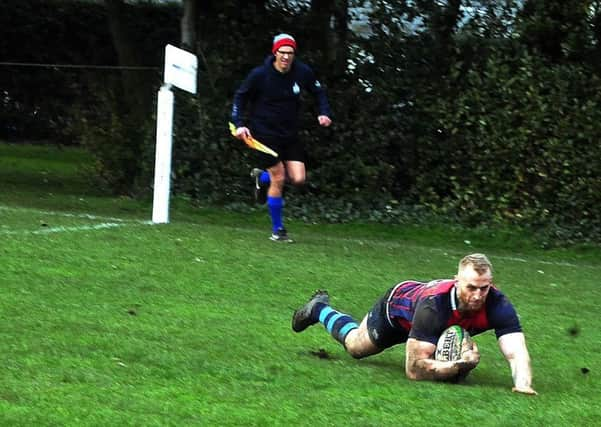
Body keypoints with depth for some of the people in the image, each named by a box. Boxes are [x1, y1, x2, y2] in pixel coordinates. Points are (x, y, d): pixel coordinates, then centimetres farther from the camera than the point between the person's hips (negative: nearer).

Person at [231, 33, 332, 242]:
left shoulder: (303, 72, -5)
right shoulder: (259, 75, -14)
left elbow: (318, 91, 12)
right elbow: (240, 97, -1)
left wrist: (324, 113, -4)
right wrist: (239, 124, -12)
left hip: (290, 134, 4)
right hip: (265, 133, -4)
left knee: (298, 179, -6)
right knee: (278, 180, -9)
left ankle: (262, 178, 25)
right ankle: (277, 230, 6)